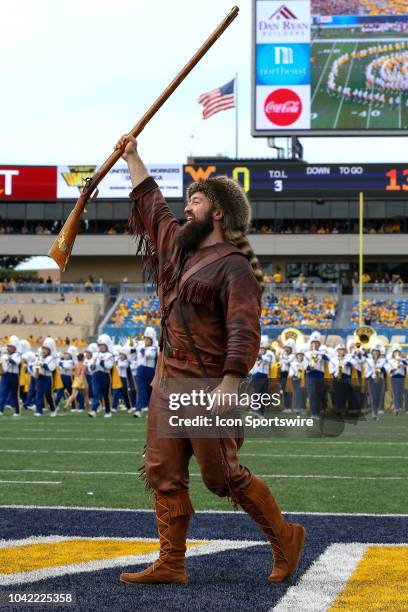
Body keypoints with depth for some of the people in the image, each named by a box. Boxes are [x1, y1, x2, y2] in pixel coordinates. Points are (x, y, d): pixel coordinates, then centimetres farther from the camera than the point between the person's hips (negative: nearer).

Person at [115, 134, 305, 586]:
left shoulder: (234, 267, -13)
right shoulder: (179, 245, 14)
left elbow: (244, 331, -22)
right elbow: (149, 203, 30)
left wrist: (229, 384, -31)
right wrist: (132, 156, 35)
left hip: (207, 384, -9)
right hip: (167, 380, 9)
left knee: (223, 475, -4)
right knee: (164, 474, 5)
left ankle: (285, 538, 14)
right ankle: (170, 564, 9)